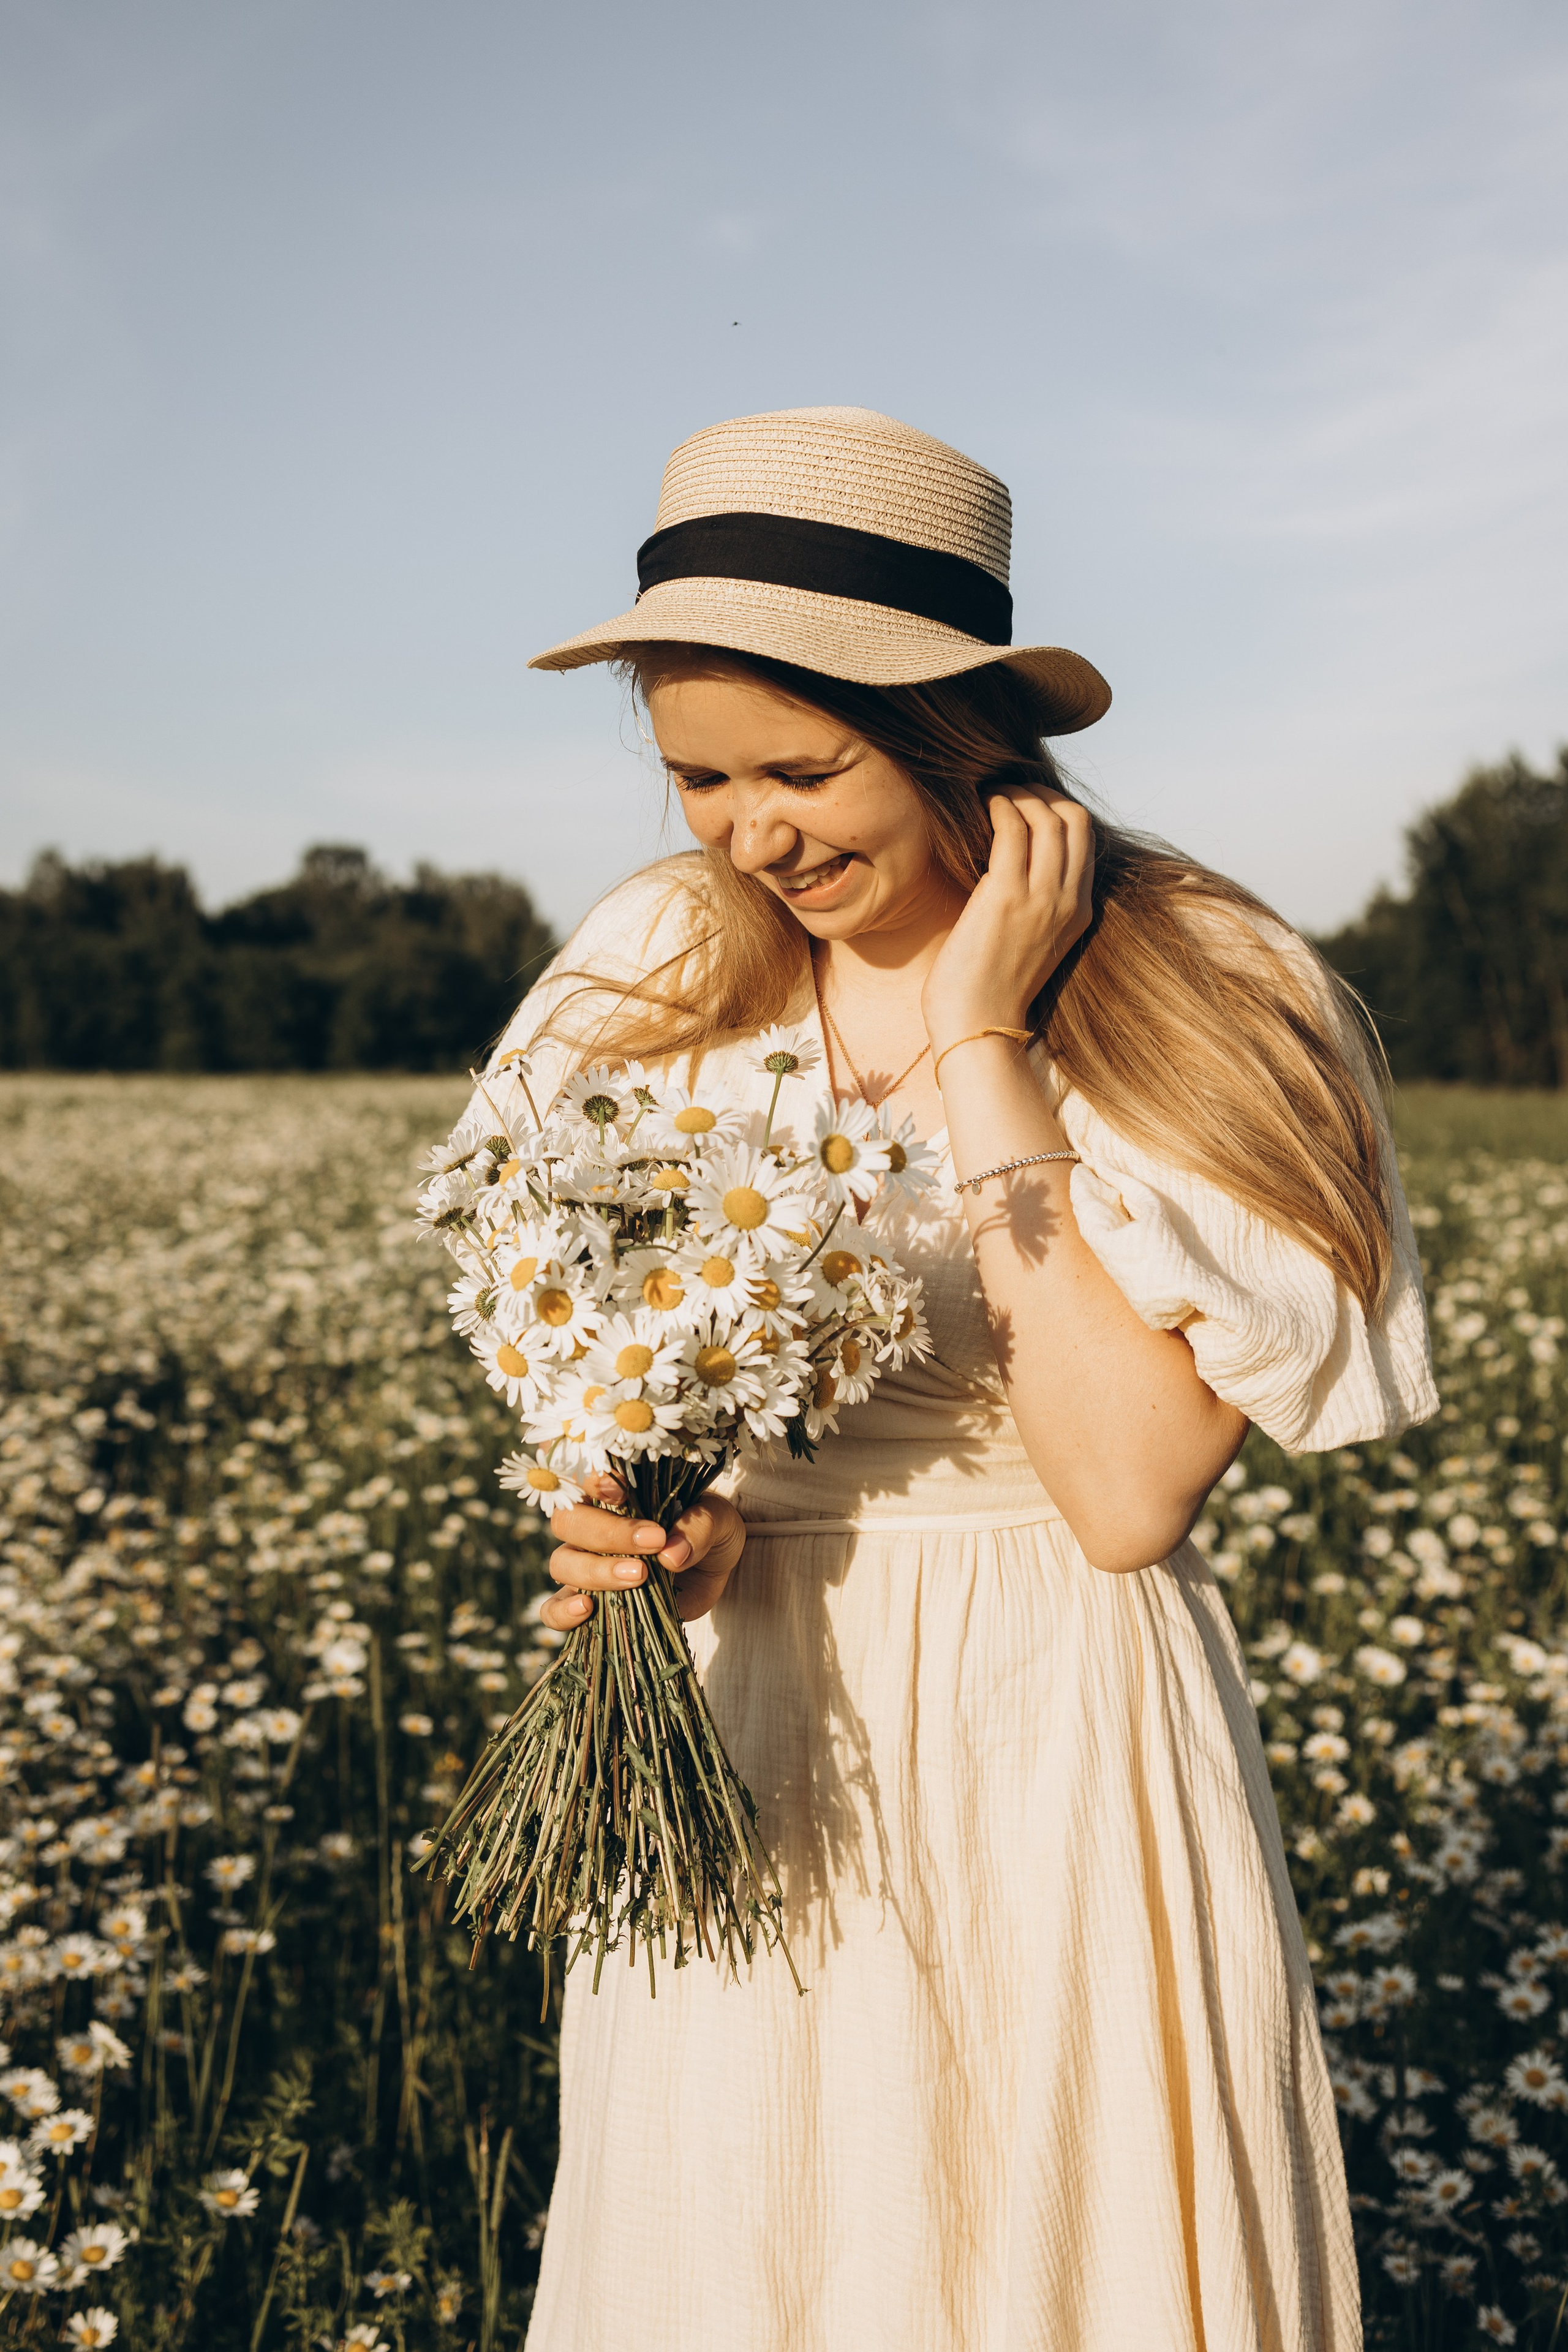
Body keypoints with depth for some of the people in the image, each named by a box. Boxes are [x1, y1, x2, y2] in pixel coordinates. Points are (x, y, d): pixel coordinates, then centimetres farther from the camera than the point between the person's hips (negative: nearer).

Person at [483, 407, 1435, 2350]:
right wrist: (658, 1522, -16)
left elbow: (1127, 1497, -21)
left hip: (1063, 1755, -2)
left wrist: (984, 1055, -22)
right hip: (734, 1737, 3)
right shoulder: (657, 976, -2)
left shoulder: (1213, 1006, -13)